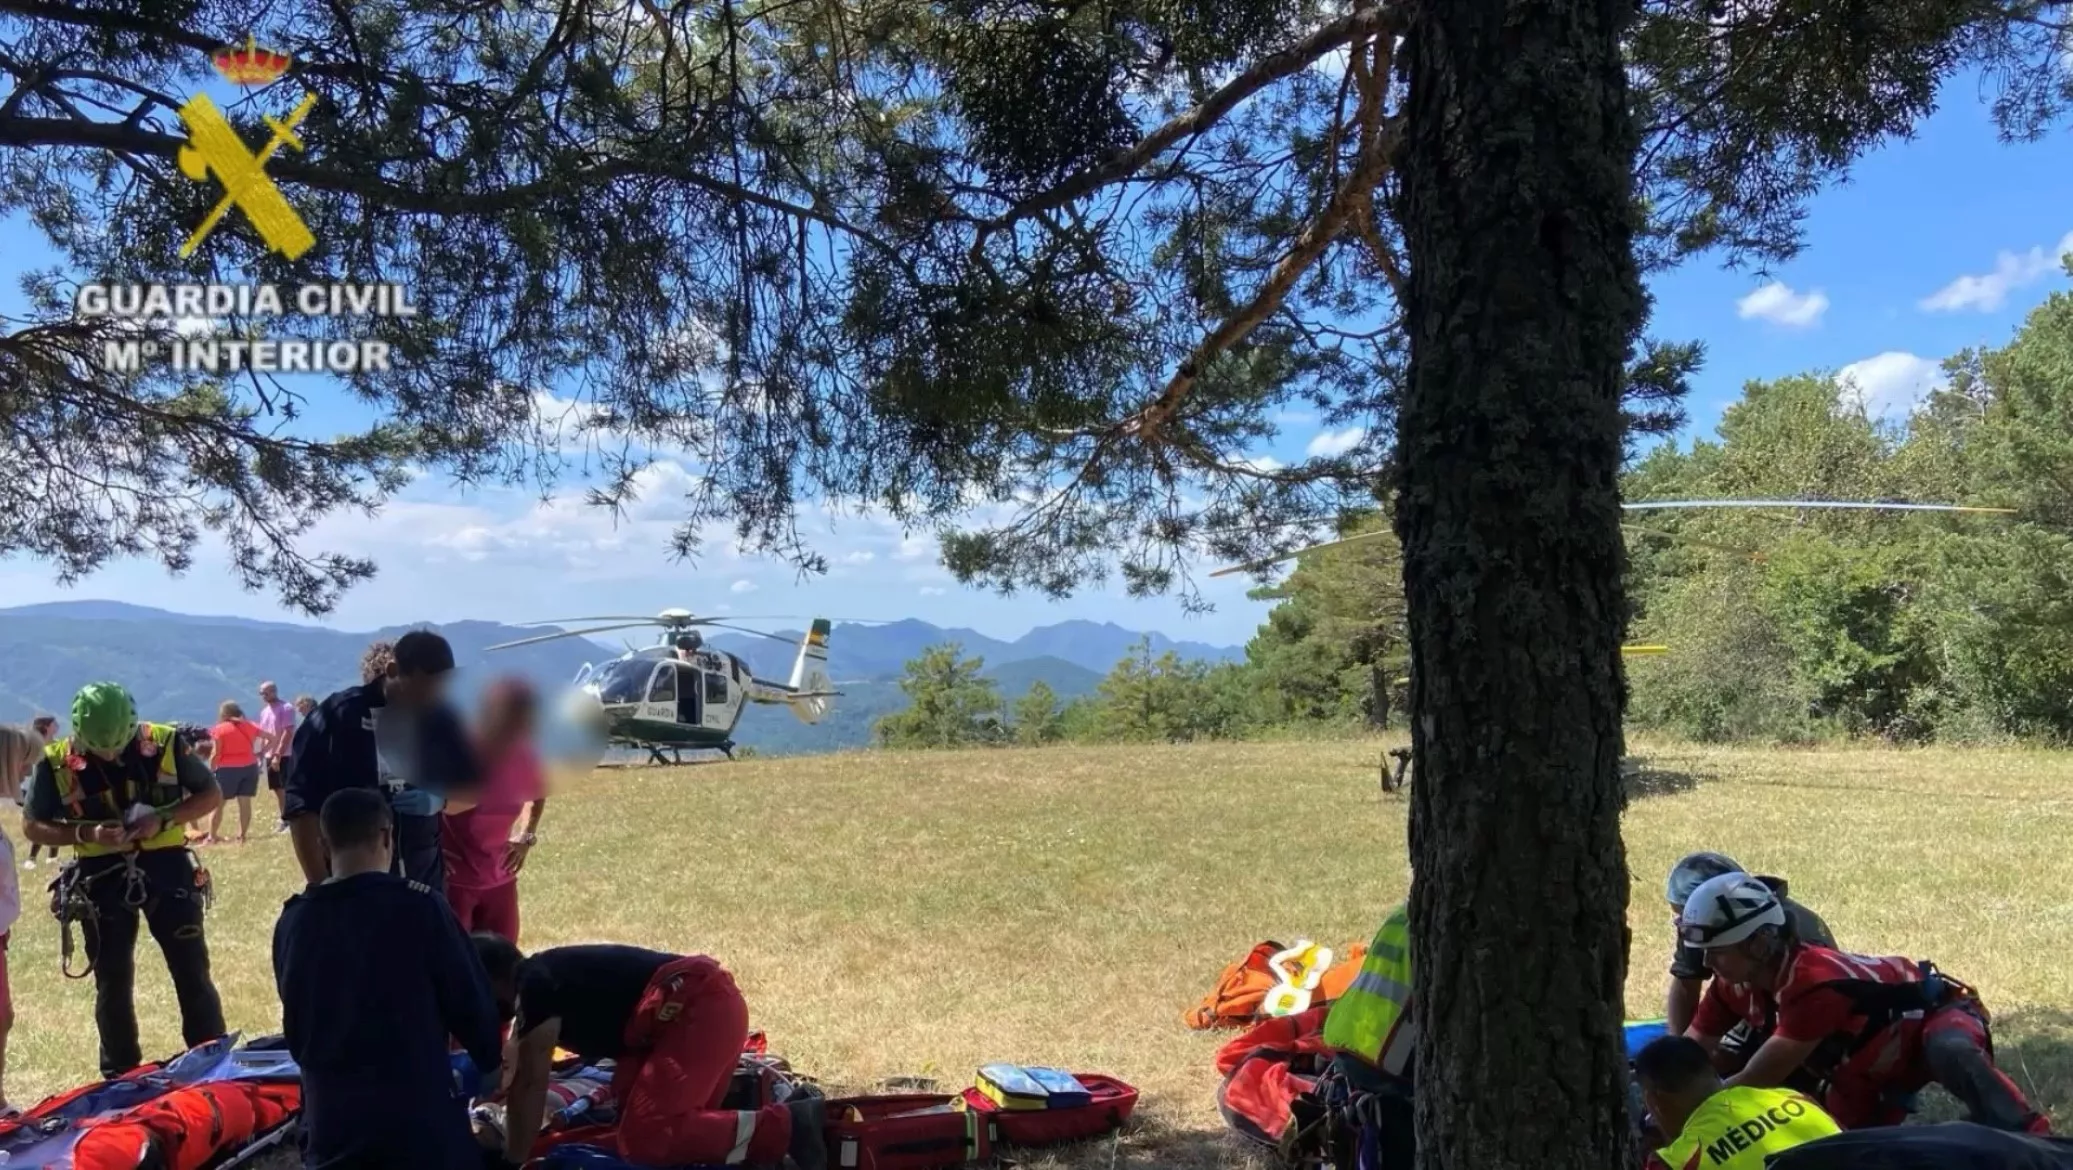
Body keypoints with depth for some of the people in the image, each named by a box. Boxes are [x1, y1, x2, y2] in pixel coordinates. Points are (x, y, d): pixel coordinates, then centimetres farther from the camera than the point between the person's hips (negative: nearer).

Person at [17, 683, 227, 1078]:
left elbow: (211, 794, -1)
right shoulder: (56, 762, -8)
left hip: (165, 867, -1)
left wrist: (163, 820, -18)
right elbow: (32, 826, 1)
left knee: (192, 972, 4)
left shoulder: (166, 743, -10)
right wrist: (86, 833, -18)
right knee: (112, 982, 11)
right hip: (102, 877, 1)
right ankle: (120, 1076, 25)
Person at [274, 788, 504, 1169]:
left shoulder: (293, 921, 1)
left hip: (330, 1114, 3)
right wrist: (489, 1062, 15)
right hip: (419, 1116, -3)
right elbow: (470, 1003, -6)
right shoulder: (418, 906, -13)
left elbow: (295, 1023, 14)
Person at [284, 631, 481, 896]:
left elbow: (473, 790, 9)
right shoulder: (337, 717, -11)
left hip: (424, 888, 3)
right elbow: (302, 807, -10)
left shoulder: (441, 721, 0)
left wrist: (440, 801, -15)